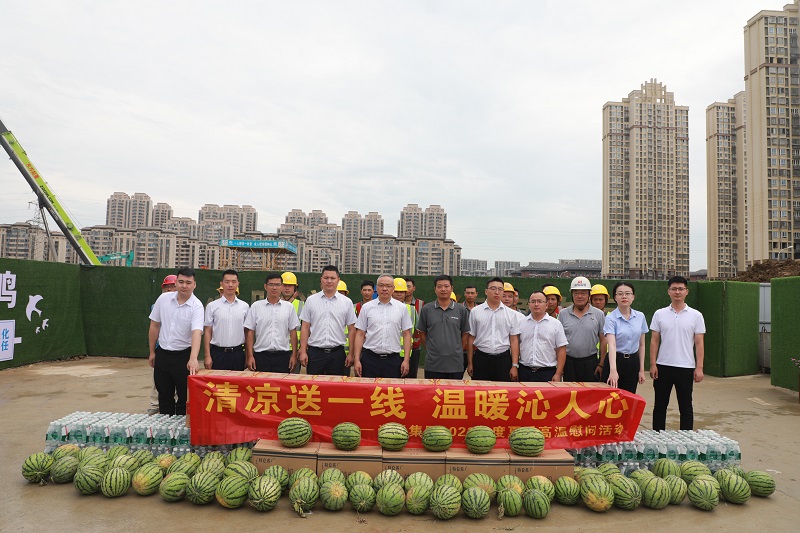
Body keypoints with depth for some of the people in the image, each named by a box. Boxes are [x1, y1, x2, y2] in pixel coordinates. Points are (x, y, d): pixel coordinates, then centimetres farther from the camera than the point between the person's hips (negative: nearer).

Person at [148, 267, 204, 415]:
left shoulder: (197, 306, -14)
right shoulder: (163, 298, -2)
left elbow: (197, 332, -28)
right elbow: (154, 325, 8)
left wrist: (193, 358, -42)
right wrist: (152, 352, 10)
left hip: (184, 355, -3)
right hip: (162, 353, 4)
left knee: (185, 397, 5)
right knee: (164, 396, 15)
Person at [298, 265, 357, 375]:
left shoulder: (347, 302, 3)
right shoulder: (311, 300, 4)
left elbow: (351, 329, 4)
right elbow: (305, 327, 5)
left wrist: (351, 354, 0)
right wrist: (303, 352, -1)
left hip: (337, 353, 0)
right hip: (314, 352, 0)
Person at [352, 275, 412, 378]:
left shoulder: (401, 308, 5)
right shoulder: (367, 307, 4)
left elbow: (406, 334, 5)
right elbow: (360, 334, 4)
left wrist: (406, 360, -1)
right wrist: (356, 360, -2)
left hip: (393, 359, 0)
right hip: (370, 358, 0)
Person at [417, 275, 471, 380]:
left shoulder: (461, 310, 2)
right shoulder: (426, 309, 2)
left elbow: (465, 334, 10)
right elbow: (422, 334, 8)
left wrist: (457, 351, 7)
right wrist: (431, 349, 6)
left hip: (455, 364, 1)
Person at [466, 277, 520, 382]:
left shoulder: (511, 314, 4)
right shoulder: (475, 312, 2)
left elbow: (514, 340, 3)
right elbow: (471, 338, 5)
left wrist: (515, 365, -2)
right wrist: (470, 363, 5)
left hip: (503, 359, 1)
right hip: (481, 359, 0)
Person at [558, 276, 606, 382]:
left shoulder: (599, 314, 4)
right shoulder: (563, 314, 5)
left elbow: (603, 340, 5)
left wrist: (601, 364, 0)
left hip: (590, 362, 0)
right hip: (569, 362, 1)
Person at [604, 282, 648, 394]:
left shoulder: (640, 317, 3)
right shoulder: (610, 318, -11)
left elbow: (641, 345, 10)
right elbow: (612, 345, -23)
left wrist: (641, 369, 7)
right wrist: (613, 370, -35)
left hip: (633, 363, 4)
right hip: (616, 361, -4)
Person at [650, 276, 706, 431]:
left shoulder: (696, 316, 0)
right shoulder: (659, 314, 2)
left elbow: (699, 343, 0)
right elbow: (654, 341, 3)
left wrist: (699, 367, -5)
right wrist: (653, 364, -3)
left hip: (686, 367, -1)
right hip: (663, 366, 1)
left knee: (686, 407, 9)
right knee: (660, 405, 9)